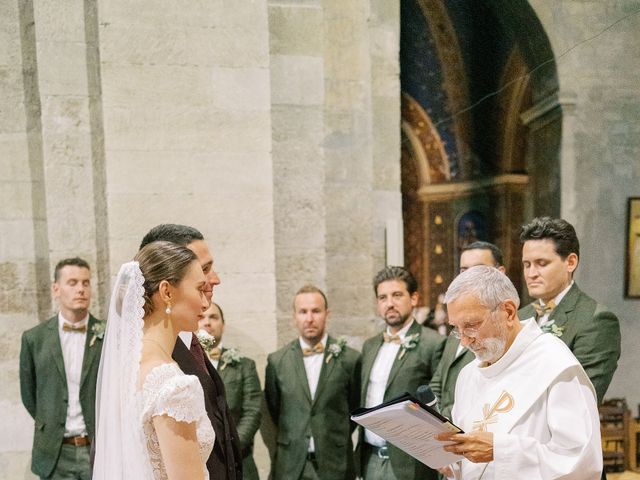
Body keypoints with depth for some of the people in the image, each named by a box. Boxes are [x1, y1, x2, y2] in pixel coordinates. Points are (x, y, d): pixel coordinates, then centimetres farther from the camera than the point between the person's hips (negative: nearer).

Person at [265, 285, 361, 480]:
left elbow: (356, 408, 8)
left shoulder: (349, 359, -2)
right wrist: (291, 437, 11)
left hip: (334, 464, -1)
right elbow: (272, 410, 12)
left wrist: (336, 438, 8)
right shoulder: (276, 361, 2)